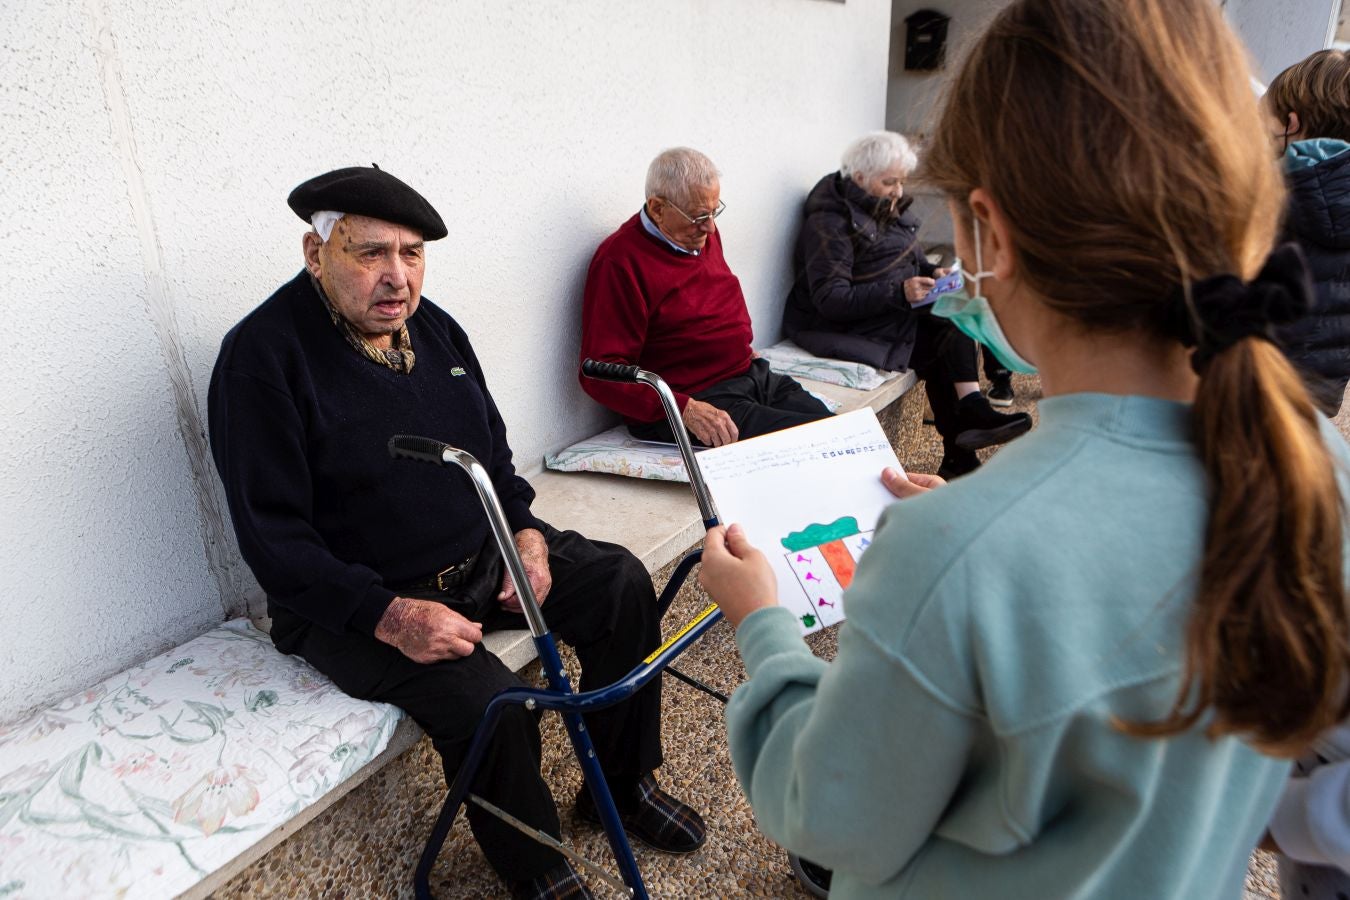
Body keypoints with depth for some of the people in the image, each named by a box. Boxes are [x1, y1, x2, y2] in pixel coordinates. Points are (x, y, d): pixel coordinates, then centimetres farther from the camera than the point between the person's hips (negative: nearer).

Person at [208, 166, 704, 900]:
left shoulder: (432, 327, 6)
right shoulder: (262, 356, -16)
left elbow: (493, 455, 15)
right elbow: (274, 540, -19)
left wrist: (527, 534, -3)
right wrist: (391, 617, -28)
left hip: (480, 560, 7)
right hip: (356, 603, -7)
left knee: (620, 582, -5)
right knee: (487, 697, -28)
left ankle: (621, 785, 13)